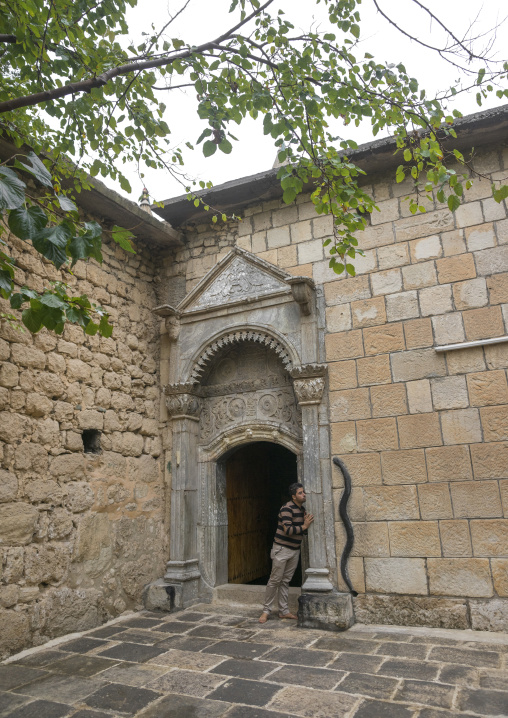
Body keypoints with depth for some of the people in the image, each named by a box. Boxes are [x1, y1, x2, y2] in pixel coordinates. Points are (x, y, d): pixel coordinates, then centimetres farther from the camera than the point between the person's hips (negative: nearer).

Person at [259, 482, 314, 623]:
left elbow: (304, 533, 14)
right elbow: (288, 530, -25)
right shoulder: (287, 508, -17)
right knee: (275, 580, -3)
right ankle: (266, 611, 6)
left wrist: (307, 524, -7)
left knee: (286, 581, 12)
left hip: (295, 550, 7)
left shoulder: (303, 510, 9)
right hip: (282, 549, -7)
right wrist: (304, 526, -18)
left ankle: (283, 611, 19)